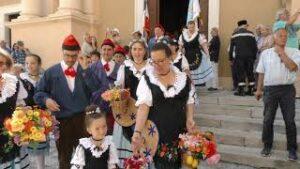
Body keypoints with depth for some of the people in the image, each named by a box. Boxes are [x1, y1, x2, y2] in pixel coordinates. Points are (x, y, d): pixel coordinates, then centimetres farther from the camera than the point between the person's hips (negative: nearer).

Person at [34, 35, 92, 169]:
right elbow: (38, 93, 6)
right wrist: (46, 99, -15)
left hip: (83, 119, 0)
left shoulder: (85, 71, 1)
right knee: (64, 157, 19)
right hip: (62, 121, 1)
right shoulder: (51, 72, 1)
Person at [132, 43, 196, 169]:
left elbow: (189, 101, 10)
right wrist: (137, 132, -29)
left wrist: (190, 118, -7)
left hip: (179, 131, 2)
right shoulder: (147, 79, -7)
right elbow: (143, 106, -17)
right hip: (156, 132, -2)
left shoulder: (183, 77, 2)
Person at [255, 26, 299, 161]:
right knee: (268, 120, 7)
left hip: (287, 89, -1)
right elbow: (261, 73, 9)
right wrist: (259, 89, 9)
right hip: (270, 89, 1)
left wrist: (281, 53, -10)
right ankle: (267, 146, 24)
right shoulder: (265, 53, 6)